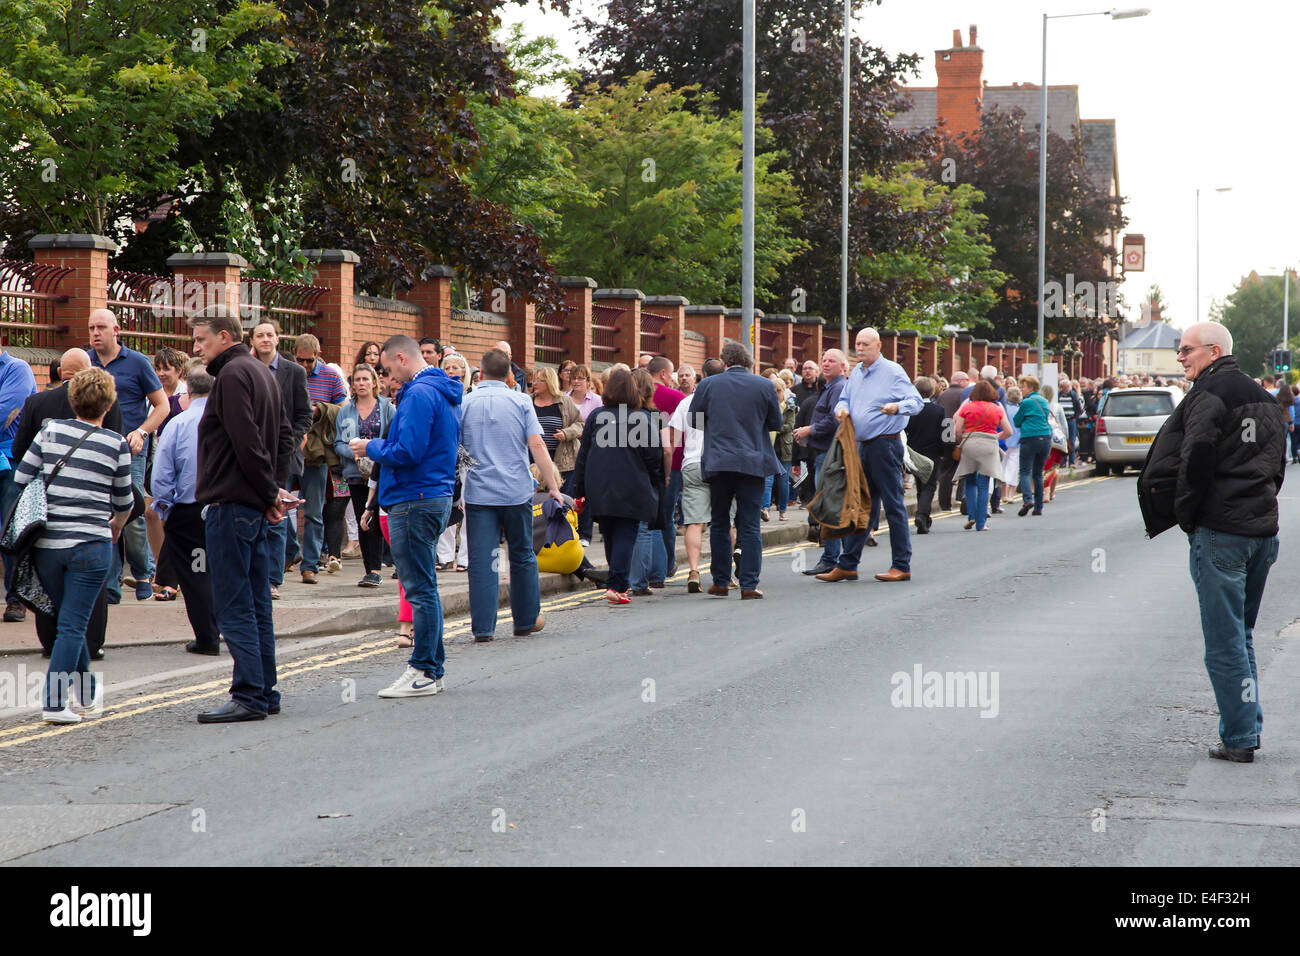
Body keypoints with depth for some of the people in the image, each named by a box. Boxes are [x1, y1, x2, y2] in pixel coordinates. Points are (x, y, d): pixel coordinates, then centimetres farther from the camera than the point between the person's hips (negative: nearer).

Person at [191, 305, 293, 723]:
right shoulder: (260, 372, 17)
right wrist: (271, 488, 10)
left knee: (233, 606, -7)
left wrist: (269, 492, -10)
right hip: (255, 507, 10)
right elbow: (284, 437, 20)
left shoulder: (232, 375, -13)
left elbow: (247, 443, -19)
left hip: (232, 504, -10)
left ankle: (249, 696, -7)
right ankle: (265, 692, 16)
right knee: (256, 604, 12)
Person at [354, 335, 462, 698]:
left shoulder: (420, 394, -16)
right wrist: (381, 447, 16)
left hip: (416, 501, -10)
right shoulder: (445, 392, 16)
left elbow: (407, 452, -22)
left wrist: (372, 448, -6)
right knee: (424, 587, 14)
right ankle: (432, 669, 18)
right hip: (437, 495, 10)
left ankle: (423, 673, -3)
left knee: (420, 589, -6)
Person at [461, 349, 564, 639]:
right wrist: (553, 486, -3)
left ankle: (483, 627, -3)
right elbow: (537, 445, -6)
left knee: (481, 560, 0)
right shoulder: (521, 402, 0)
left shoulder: (464, 404, 2)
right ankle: (526, 620, 22)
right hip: (516, 492, 0)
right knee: (522, 556, 14)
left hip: (478, 492, 0)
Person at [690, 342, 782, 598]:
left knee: (719, 523, 13)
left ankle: (720, 581, 16)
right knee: (749, 526, 1)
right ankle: (749, 585, -3)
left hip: (718, 462, 1)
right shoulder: (764, 386, -1)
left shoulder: (707, 385, -1)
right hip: (752, 462, -1)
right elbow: (776, 423, 7)